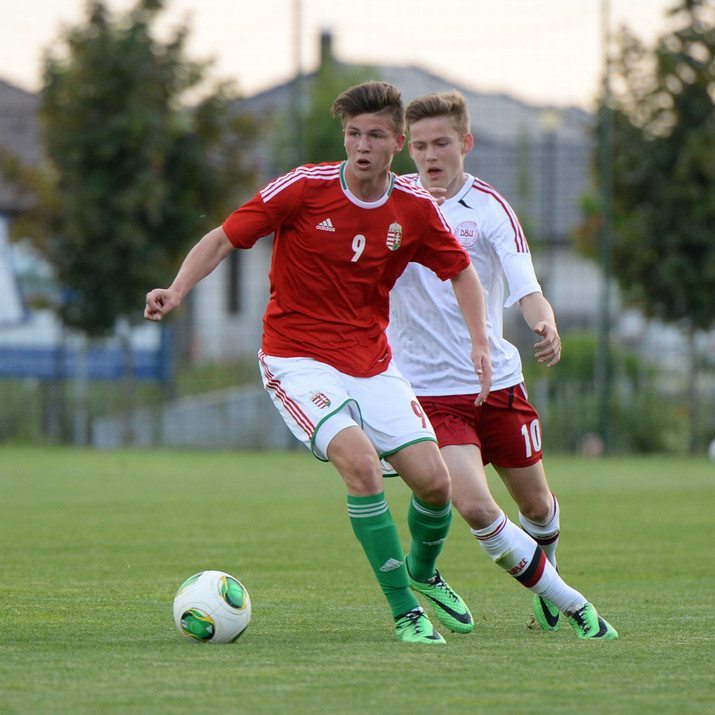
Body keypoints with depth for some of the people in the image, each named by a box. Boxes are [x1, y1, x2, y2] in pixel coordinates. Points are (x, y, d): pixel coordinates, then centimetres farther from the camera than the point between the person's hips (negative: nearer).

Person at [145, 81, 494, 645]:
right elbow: (223, 239, -8)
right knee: (360, 459, -28)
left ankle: (422, 572, 30)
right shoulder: (305, 188, -13)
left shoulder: (415, 208, -2)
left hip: (371, 361, 4)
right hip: (298, 359, -4)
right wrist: (176, 292, -24)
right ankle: (405, 611, -16)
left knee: (434, 480, -6)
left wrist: (480, 342, -2)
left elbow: (460, 271, 13)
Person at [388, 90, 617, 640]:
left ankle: (545, 584, 47)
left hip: (497, 381, 1)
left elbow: (526, 290, -18)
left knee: (536, 504, 14)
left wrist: (547, 327, -38)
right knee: (473, 505, -20)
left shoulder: (489, 209, -7)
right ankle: (566, 603, -5)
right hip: (429, 389, -1)